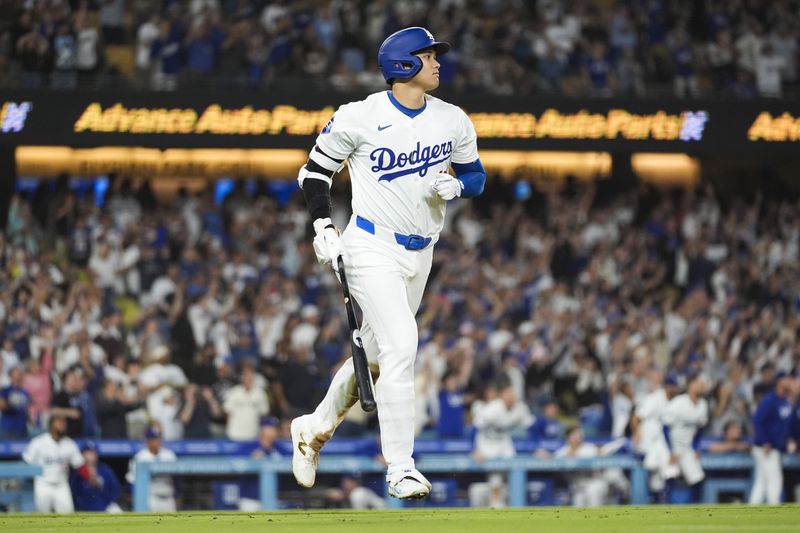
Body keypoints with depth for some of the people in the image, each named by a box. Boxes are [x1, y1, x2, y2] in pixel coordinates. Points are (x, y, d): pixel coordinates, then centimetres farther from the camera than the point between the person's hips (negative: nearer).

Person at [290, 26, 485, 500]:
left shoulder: (453, 121, 3)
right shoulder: (360, 117, -10)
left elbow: (476, 176, 14)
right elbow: (315, 171, 0)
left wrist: (456, 185, -9)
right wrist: (323, 226, -11)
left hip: (420, 253, 6)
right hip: (372, 248, -6)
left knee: (376, 355, 15)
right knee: (402, 344, -20)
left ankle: (315, 429, 39)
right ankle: (400, 469, -18)